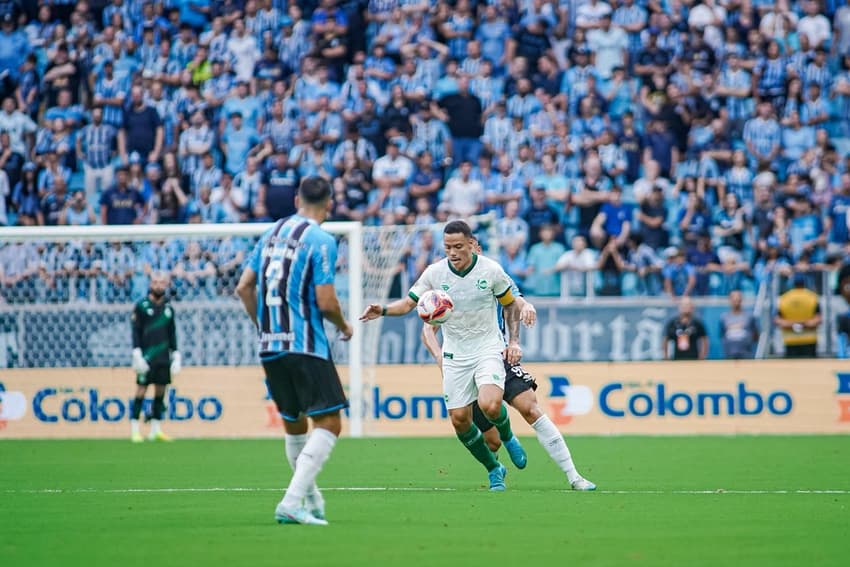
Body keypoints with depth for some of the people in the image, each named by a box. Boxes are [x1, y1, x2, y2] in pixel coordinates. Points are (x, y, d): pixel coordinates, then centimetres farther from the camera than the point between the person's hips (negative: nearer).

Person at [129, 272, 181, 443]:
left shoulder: (168, 308, 13)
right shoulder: (142, 306, -1)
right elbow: (136, 331, -3)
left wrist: (176, 356, 11)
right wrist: (137, 354, -12)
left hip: (163, 358, 5)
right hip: (147, 357, -5)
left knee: (160, 391, 4)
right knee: (141, 390, -7)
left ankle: (156, 430, 9)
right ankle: (134, 430, -6)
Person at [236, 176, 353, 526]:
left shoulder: (273, 233, 12)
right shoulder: (320, 241, -9)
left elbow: (244, 287, 13)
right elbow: (326, 301, -15)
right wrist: (344, 327, 5)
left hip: (270, 347, 8)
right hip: (305, 346, -8)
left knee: (293, 424, 18)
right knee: (328, 424, -7)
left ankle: (312, 500, 28)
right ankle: (291, 503, -19)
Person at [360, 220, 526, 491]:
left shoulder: (491, 270, -10)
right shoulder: (435, 273, -7)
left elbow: (510, 305, 5)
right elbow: (408, 303, -1)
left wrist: (514, 341, -3)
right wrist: (383, 310, -20)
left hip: (488, 348, -3)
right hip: (455, 355, 3)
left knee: (489, 405, -27)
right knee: (459, 419, -2)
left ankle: (508, 438, 8)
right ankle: (494, 469, 20)